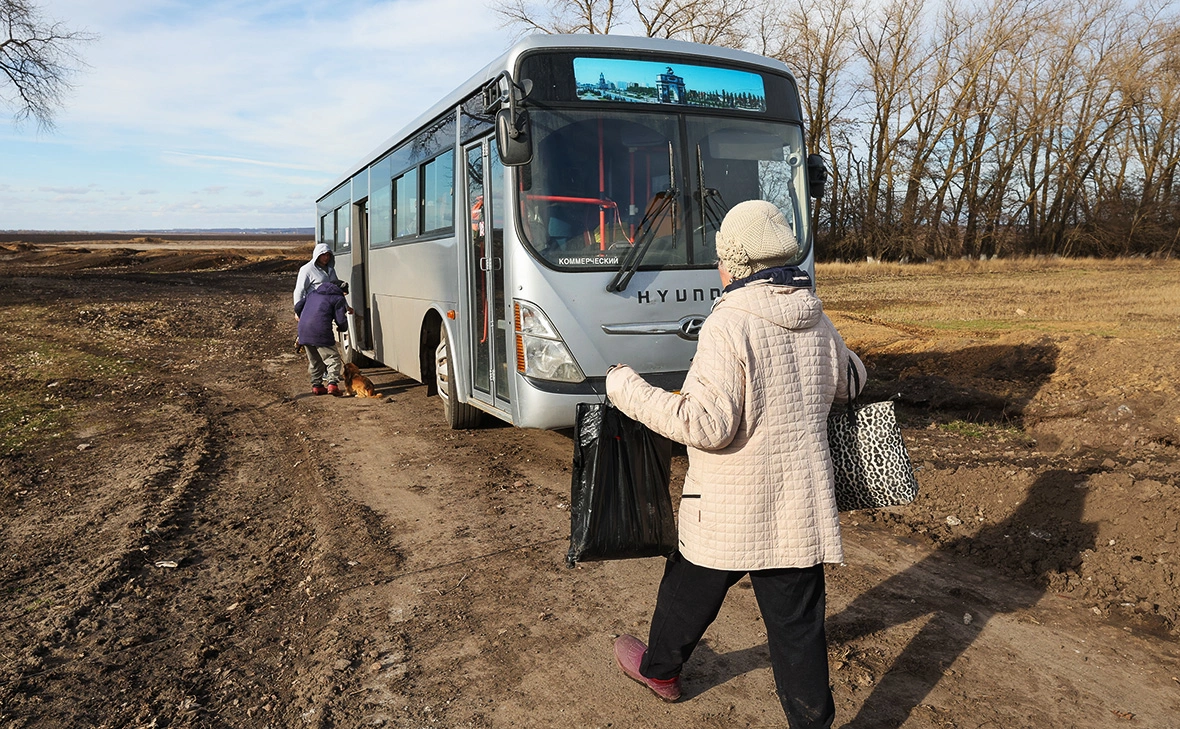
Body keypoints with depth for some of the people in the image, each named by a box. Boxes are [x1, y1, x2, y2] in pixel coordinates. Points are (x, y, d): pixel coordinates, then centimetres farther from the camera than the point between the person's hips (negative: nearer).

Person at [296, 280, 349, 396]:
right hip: (321, 333, -6)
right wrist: (342, 328, 17)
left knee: (314, 360, 20)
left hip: (303, 331, 7)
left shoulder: (313, 293, 23)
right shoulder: (338, 298, 3)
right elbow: (341, 320, -5)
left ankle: (316, 385, 22)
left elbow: (298, 307, 26)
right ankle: (332, 383, -12)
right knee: (333, 358, 2)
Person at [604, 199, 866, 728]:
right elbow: (850, 382, 21)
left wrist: (629, 392, -16)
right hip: (803, 505, 5)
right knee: (797, 622, 13)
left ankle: (658, 670, 44)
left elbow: (706, 425, -25)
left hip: (729, 508, -5)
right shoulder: (817, 323, 2)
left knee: (688, 594, 20)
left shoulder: (728, 325, -20)